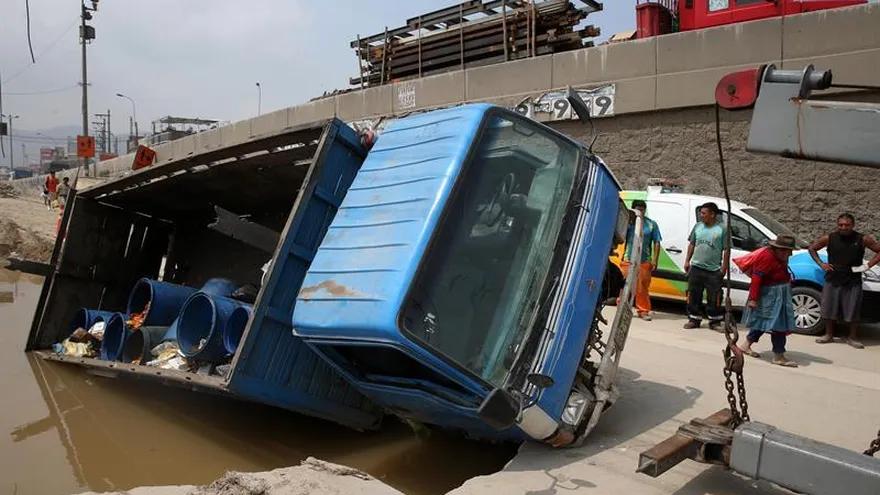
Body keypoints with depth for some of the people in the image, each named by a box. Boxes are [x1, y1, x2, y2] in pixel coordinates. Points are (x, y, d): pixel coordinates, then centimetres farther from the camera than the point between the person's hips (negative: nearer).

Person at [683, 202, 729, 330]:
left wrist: (724, 267, -7)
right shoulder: (698, 226, 8)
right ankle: (694, 319, 16)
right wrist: (687, 261, 9)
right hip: (696, 267, 4)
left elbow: (726, 249, -4)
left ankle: (715, 321, 14)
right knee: (694, 296, 6)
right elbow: (691, 244, 14)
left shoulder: (722, 229, -4)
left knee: (714, 298, 1)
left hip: (713, 270, -4)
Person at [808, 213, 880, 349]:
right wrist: (821, 264, 2)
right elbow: (812, 249, 12)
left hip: (853, 282, -1)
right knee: (829, 309, 8)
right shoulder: (829, 238, -1)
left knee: (853, 311, 3)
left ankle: (853, 338, 18)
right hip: (832, 281, 1)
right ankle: (829, 334, 24)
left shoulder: (863, 239, -4)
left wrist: (868, 266, -7)